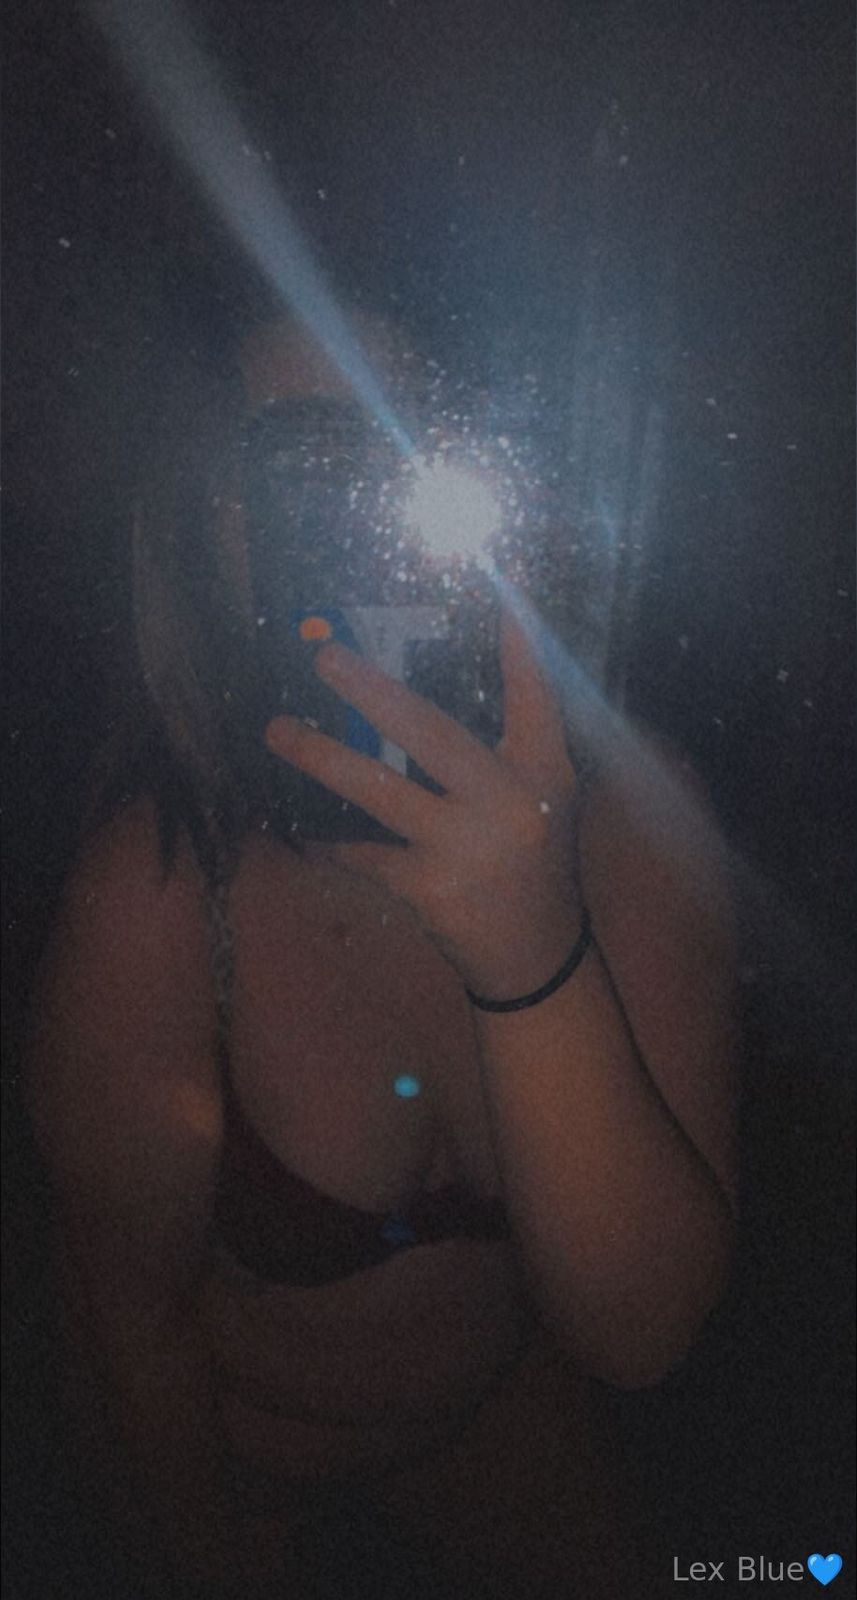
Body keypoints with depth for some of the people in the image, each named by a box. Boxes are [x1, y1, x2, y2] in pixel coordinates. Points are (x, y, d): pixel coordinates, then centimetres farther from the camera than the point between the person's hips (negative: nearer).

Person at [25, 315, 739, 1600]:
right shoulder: (159, 890, -33)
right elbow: (136, 1322, -17)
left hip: (515, 1410, 3)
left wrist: (536, 955, -45)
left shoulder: (630, 811, -26)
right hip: (238, 1463, -2)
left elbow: (642, 1334, -30)